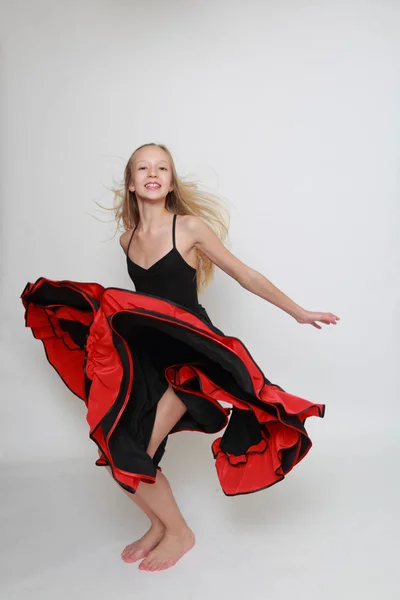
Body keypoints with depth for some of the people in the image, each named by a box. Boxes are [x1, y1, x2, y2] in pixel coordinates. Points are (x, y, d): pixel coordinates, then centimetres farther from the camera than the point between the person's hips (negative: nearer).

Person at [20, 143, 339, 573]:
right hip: (148, 354, 6)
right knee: (117, 450, 2)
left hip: (189, 352, -6)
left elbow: (245, 275, -2)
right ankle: (159, 525, 29)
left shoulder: (191, 227, -9)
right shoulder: (128, 239, 6)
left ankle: (178, 532, 14)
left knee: (132, 454, -13)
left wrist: (297, 312, 2)